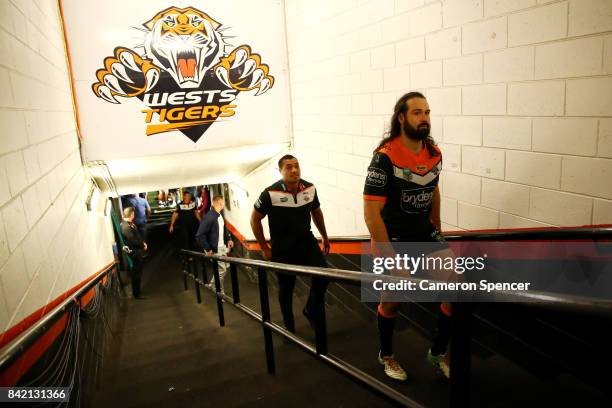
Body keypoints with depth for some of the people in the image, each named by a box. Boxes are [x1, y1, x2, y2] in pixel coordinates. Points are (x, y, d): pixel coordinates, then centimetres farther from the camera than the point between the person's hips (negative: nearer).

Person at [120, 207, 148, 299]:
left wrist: (143, 243, 2)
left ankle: (137, 291, 35)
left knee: (138, 273, 21)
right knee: (136, 274, 1)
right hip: (134, 253, -10)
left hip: (138, 251, 10)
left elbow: (138, 235, 16)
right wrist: (143, 244, -9)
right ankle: (136, 294, 13)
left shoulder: (131, 224, 7)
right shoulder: (126, 227, -24)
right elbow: (133, 241, -25)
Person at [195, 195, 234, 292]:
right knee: (221, 269, -2)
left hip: (222, 247, 9)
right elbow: (199, 236, -24)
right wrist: (208, 249, -20)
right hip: (214, 250, -9)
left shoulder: (220, 215, 4)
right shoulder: (209, 217, -23)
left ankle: (212, 284, 34)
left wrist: (228, 239, 9)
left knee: (225, 266, 16)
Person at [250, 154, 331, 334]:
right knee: (286, 287, 8)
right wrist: (265, 248, -6)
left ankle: (311, 311, 13)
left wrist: (325, 237, 18)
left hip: (305, 240, 3)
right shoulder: (270, 193, -19)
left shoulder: (310, 188, -6)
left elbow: (316, 212, 13)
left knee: (323, 275, -15)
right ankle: (289, 327, 32)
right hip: (282, 247, -3)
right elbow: (255, 220, -9)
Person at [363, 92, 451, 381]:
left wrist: (437, 232, 19)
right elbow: (371, 213, -23)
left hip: (425, 233, 6)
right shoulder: (385, 157, -21)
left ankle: (438, 352, 17)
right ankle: (386, 355, 37)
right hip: (392, 237, -5)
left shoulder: (434, 153, -1)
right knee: (392, 300, 9)